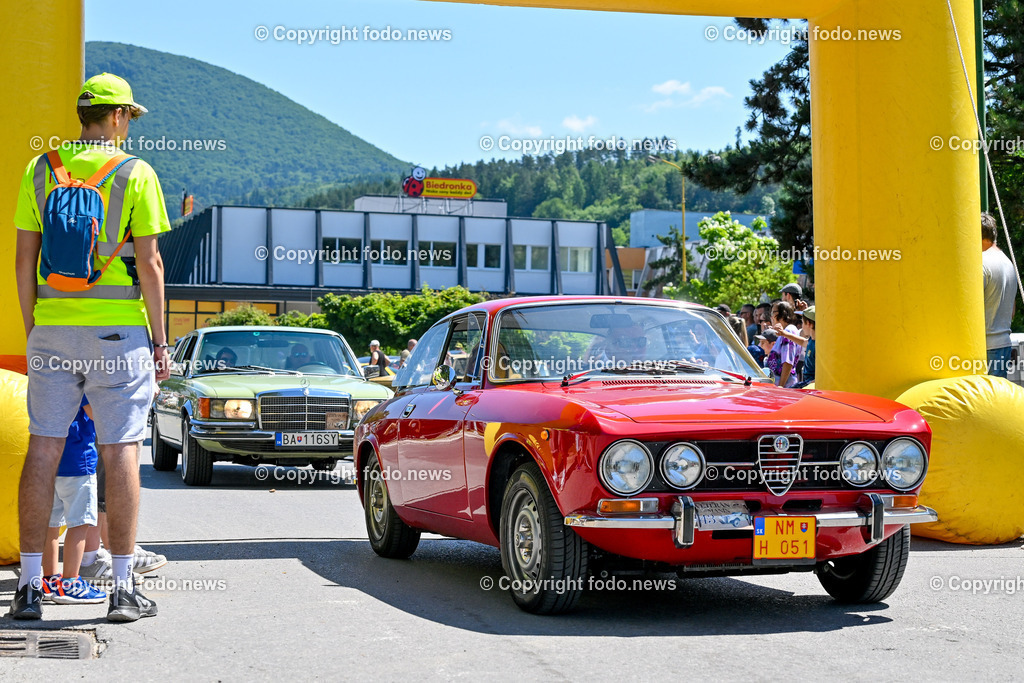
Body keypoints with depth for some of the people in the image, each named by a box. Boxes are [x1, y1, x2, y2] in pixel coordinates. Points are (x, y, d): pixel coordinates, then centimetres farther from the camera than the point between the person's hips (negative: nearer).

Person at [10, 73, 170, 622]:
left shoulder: (40, 170, 7)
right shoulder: (135, 173, -4)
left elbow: (24, 258, 5)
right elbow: (148, 263, -8)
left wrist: (31, 331, 13)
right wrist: (160, 339, -2)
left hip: (52, 329, 3)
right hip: (118, 330, -3)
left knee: (43, 448, 6)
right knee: (119, 451, 1)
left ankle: (30, 586, 6)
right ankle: (122, 589, 3)